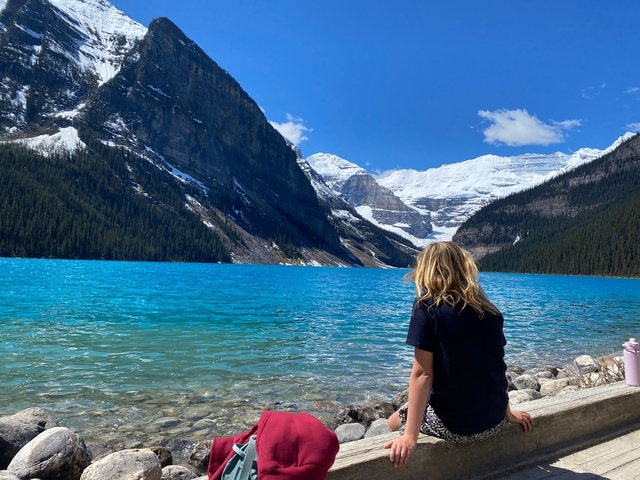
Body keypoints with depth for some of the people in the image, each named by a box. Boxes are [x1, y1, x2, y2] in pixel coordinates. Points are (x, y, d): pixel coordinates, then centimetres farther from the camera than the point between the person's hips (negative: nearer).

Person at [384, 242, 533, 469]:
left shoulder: (427, 306, -13)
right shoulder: (489, 309, 3)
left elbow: (422, 374, -18)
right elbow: (495, 365, 10)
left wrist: (410, 436, -15)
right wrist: (507, 413, 23)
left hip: (453, 424, -6)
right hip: (494, 421, 6)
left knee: (395, 422, 23)